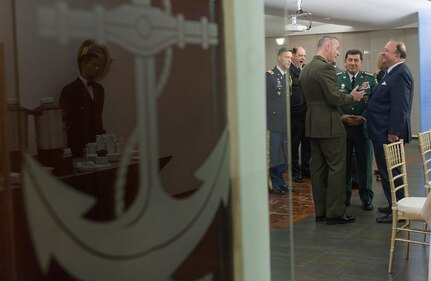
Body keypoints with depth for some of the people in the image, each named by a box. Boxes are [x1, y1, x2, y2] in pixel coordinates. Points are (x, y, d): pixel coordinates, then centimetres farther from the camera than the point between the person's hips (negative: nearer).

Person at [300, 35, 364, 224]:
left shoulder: (305, 69, 12)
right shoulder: (326, 68, -16)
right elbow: (334, 98, -20)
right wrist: (352, 97, -2)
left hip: (312, 125, 9)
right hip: (329, 125, -9)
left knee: (317, 168, 11)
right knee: (336, 168, -1)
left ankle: (320, 211, 18)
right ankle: (335, 213, 3)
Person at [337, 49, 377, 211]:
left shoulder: (370, 79, 4)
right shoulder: (336, 79, 4)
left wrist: (365, 118, -15)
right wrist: (342, 117, -15)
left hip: (363, 128, 0)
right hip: (342, 127, 0)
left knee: (365, 164, 7)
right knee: (344, 164, 7)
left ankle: (366, 198, 17)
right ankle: (344, 196, 19)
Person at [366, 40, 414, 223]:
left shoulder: (400, 74, -17)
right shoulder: (392, 72, 15)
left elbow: (400, 106, -23)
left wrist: (393, 133, -23)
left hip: (389, 133, -10)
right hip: (383, 132, 10)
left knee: (390, 172, -3)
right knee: (387, 171, 17)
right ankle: (394, 205, 28)